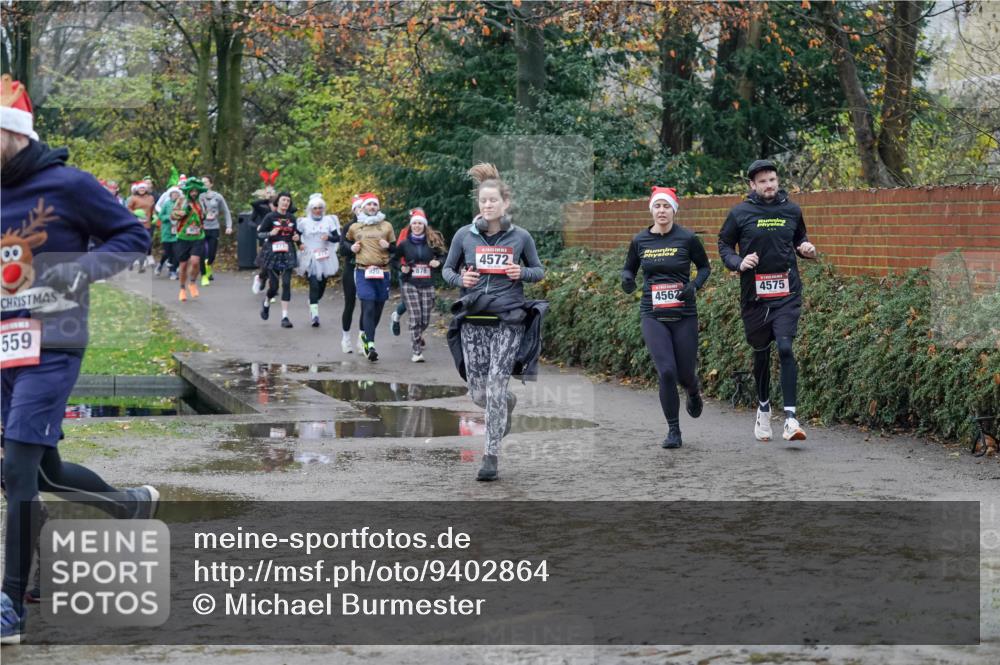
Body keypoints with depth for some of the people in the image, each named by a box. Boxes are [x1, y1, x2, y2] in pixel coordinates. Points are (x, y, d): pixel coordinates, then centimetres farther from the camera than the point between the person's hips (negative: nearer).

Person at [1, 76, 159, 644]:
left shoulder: (67, 185, -9)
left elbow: (133, 236, -4)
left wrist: (76, 273, -17)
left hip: (50, 348, -7)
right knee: (46, 471, 14)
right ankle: (134, 503, 42)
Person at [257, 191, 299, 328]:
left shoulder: (291, 218, 8)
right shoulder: (270, 217, -3)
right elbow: (259, 233, -1)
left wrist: (296, 237, 1)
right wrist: (270, 233, -19)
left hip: (288, 254, 3)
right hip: (273, 253, -3)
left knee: (286, 284, -7)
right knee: (273, 286, -1)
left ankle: (284, 317, -5)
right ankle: (266, 302, 34)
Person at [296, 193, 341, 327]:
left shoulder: (329, 220, 5)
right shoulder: (304, 222, 2)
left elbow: (337, 238, 2)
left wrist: (329, 237, -17)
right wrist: (299, 244, -6)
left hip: (325, 259, 3)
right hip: (310, 259, -3)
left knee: (322, 286, 8)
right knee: (314, 285, -15)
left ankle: (312, 304, 35)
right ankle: (314, 314, -16)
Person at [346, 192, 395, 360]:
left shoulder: (386, 226, 10)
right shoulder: (354, 227, 10)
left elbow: (395, 248, 17)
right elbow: (346, 242, 26)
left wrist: (388, 246, -5)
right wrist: (352, 248, 4)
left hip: (382, 273, 2)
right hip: (363, 272, -2)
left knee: (378, 309, 7)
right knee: (368, 308, -14)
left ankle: (365, 335, 30)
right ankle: (370, 345, -19)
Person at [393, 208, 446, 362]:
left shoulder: (432, 242, 2)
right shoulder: (404, 244, 1)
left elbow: (442, 255, 14)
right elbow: (396, 258, 13)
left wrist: (438, 262, -7)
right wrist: (402, 267, -6)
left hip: (427, 284, 2)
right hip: (409, 284, -2)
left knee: (425, 319, 6)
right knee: (415, 318, -10)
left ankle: (418, 336, 41)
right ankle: (417, 351, -4)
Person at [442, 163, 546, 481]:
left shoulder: (520, 237, 2)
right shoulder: (464, 235, 3)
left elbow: (539, 270, 13)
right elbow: (447, 269, 14)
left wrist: (522, 273, -8)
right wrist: (460, 279, -8)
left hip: (508, 320, -2)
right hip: (473, 319, 2)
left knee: (495, 388, -10)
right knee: (478, 393, 3)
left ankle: (491, 457, -3)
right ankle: (508, 403, 40)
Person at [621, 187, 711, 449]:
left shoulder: (687, 238, -4)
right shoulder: (640, 240, 2)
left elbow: (705, 267, 9)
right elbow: (629, 268, 16)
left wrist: (694, 285, -10)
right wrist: (627, 279, -7)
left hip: (684, 315, -1)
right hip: (653, 316, 1)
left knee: (685, 374, 5)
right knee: (666, 371, -14)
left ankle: (694, 394, 45)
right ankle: (673, 431, 1)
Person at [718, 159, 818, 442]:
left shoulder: (792, 210, 5)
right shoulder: (740, 213, -1)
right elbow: (724, 245, 7)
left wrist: (806, 249, -2)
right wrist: (738, 262, -12)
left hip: (787, 294, 0)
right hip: (754, 295, 0)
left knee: (785, 348, -16)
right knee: (761, 353, 11)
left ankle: (790, 418, -19)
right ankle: (764, 408, 35)